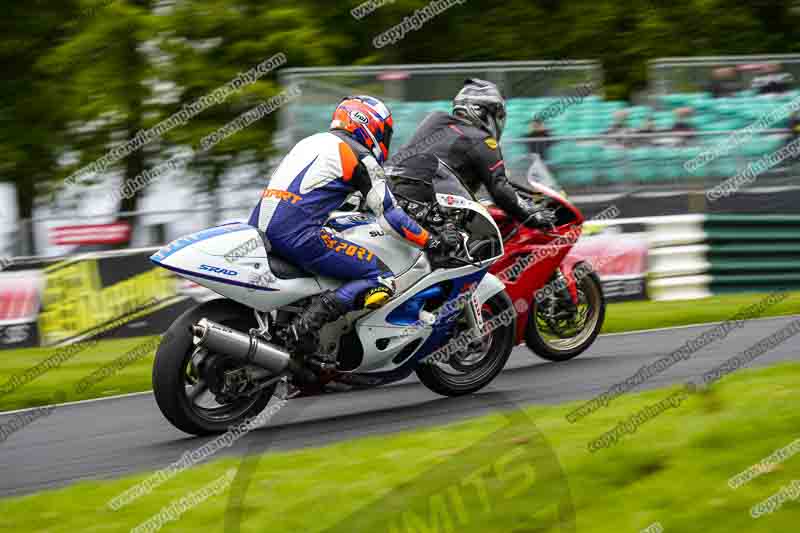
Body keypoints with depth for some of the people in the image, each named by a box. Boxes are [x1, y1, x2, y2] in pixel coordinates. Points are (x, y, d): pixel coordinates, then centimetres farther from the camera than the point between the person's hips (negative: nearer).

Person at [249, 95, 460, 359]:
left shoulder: (312, 142, 27)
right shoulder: (361, 156, 3)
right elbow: (388, 215, 0)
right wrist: (433, 242, 8)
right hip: (299, 235, -9)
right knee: (383, 280, -9)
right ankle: (310, 320, -25)